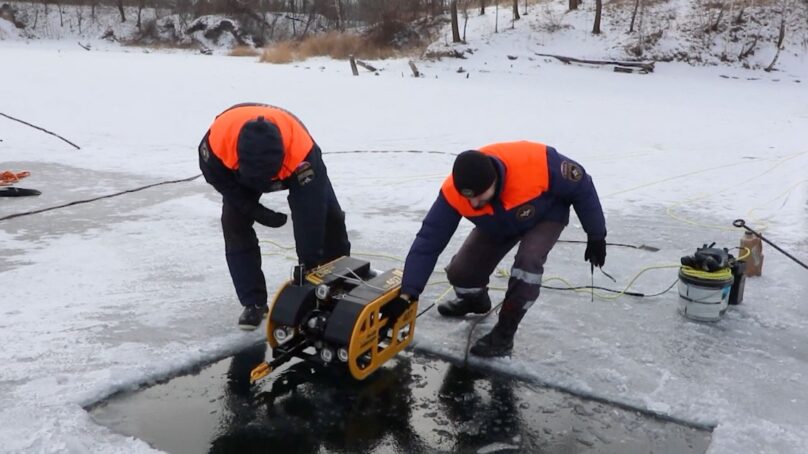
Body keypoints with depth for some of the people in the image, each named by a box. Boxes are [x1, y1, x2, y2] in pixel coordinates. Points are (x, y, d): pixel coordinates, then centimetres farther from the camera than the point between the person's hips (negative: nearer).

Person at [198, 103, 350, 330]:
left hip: (293, 162, -1)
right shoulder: (218, 137, -42)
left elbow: (309, 214, -40)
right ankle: (254, 302, 0)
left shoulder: (302, 150, -47)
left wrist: (309, 265, -34)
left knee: (329, 218, -7)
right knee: (234, 225, -13)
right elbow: (215, 175, -18)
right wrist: (254, 210, -21)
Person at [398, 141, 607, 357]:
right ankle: (475, 300, 29)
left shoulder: (536, 163, -43)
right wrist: (407, 293, -34)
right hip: (498, 225, 3)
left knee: (528, 261, -31)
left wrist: (596, 236, -15)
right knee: (460, 272, -8)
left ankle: (504, 334, -12)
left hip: (546, 216, -3)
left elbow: (581, 186, -24)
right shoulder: (453, 192, -35)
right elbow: (428, 241, -29)